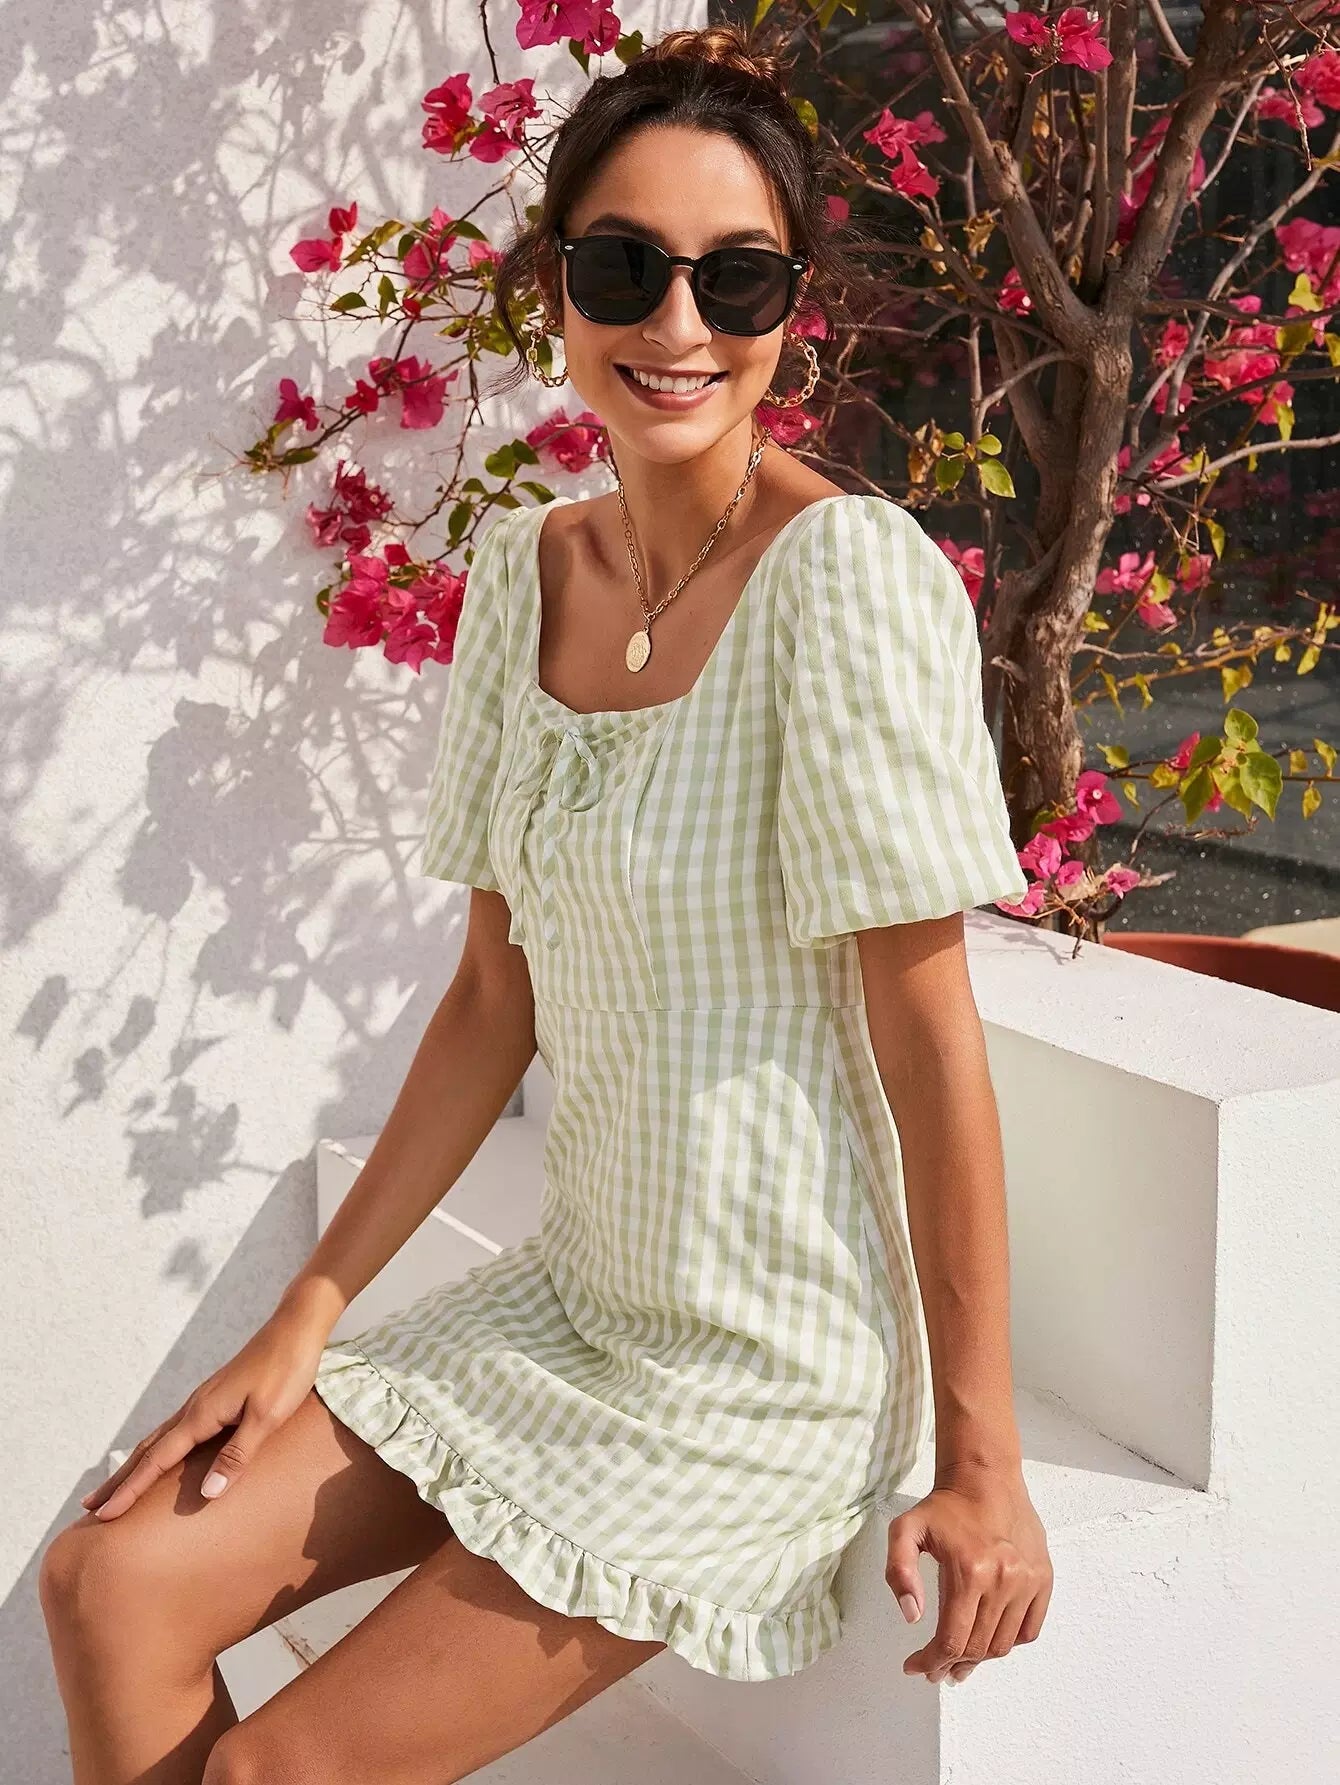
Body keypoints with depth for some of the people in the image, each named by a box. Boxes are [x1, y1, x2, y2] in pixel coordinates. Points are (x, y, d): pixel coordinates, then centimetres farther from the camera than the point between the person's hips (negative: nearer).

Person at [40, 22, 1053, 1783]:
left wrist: (983, 1460, -14)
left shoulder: (848, 572, -20)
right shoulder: (527, 569, 1)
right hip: (569, 1302, 6)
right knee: (113, 1586, 0)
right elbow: (499, 992, 6)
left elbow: (929, 1035, -18)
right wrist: (308, 1313, 4)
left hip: (769, 1373, -6)